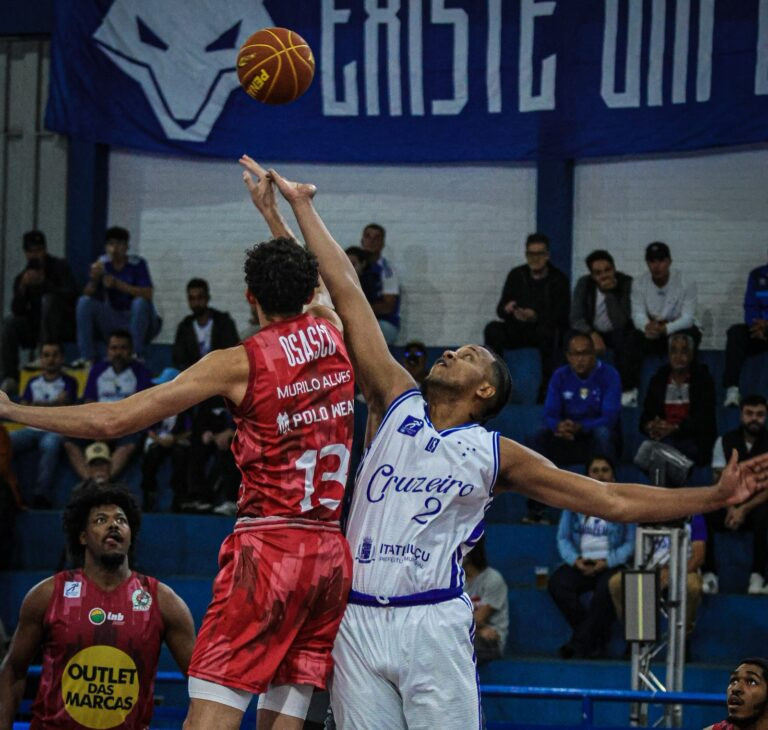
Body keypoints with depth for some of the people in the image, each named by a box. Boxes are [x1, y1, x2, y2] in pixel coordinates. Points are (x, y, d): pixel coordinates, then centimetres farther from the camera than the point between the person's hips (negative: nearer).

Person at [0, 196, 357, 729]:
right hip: (331, 552, 6)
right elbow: (312, 288, 36)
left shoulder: (238, 363, -5)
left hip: (268, 547, -6)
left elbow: (112, 421, -6)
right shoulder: (333, 333, 8)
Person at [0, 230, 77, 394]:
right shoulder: (23, 277, 9)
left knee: (49, 299, -30)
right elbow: (17, 311, -2)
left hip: (62, 325, -4)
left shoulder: (59, 267, 0)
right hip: (36, 326, 4)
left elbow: (71, 293, -16)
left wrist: (44, 283, -24)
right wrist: (22, 287, -19)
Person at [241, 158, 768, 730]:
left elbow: (613, 500, 7)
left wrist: (716, 496, 0)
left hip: (432, 623, -2)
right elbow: (347, 293, 11)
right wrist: (299, 206, 14)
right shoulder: (397, 403, 12)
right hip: (357, 620, 2)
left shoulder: (496, 455, 7)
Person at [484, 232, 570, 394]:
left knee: (546, 332, -39)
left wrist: (535, 318, -29)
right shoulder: (516, 275, 6)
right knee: (492, 329, -25)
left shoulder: (558, 279, -3)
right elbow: (500, 310, 5)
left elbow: (561, 317, -10)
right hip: (519, 330, 3)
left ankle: (546, 387, -33)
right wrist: (507, 309, -22)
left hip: (547, 328, -3)